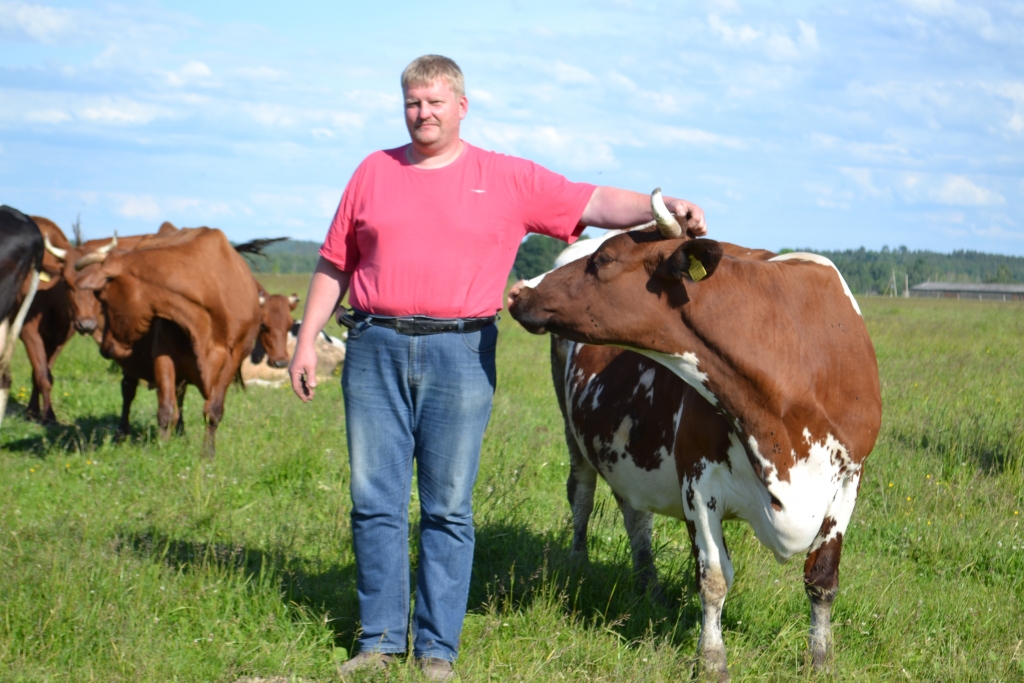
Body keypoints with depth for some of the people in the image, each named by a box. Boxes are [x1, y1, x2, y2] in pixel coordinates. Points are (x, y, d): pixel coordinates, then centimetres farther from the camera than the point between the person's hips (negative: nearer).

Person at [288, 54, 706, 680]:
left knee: (449, 508, 1)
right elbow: (335, 264, 15)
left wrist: (663, 207, -15)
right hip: (375, 348, 2)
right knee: (375, 500, 3)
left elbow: (597, 203, 0)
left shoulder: (509, 180, 6)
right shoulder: (374, 172, 13)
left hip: (461, 353, -2)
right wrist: (308, 338, 10)